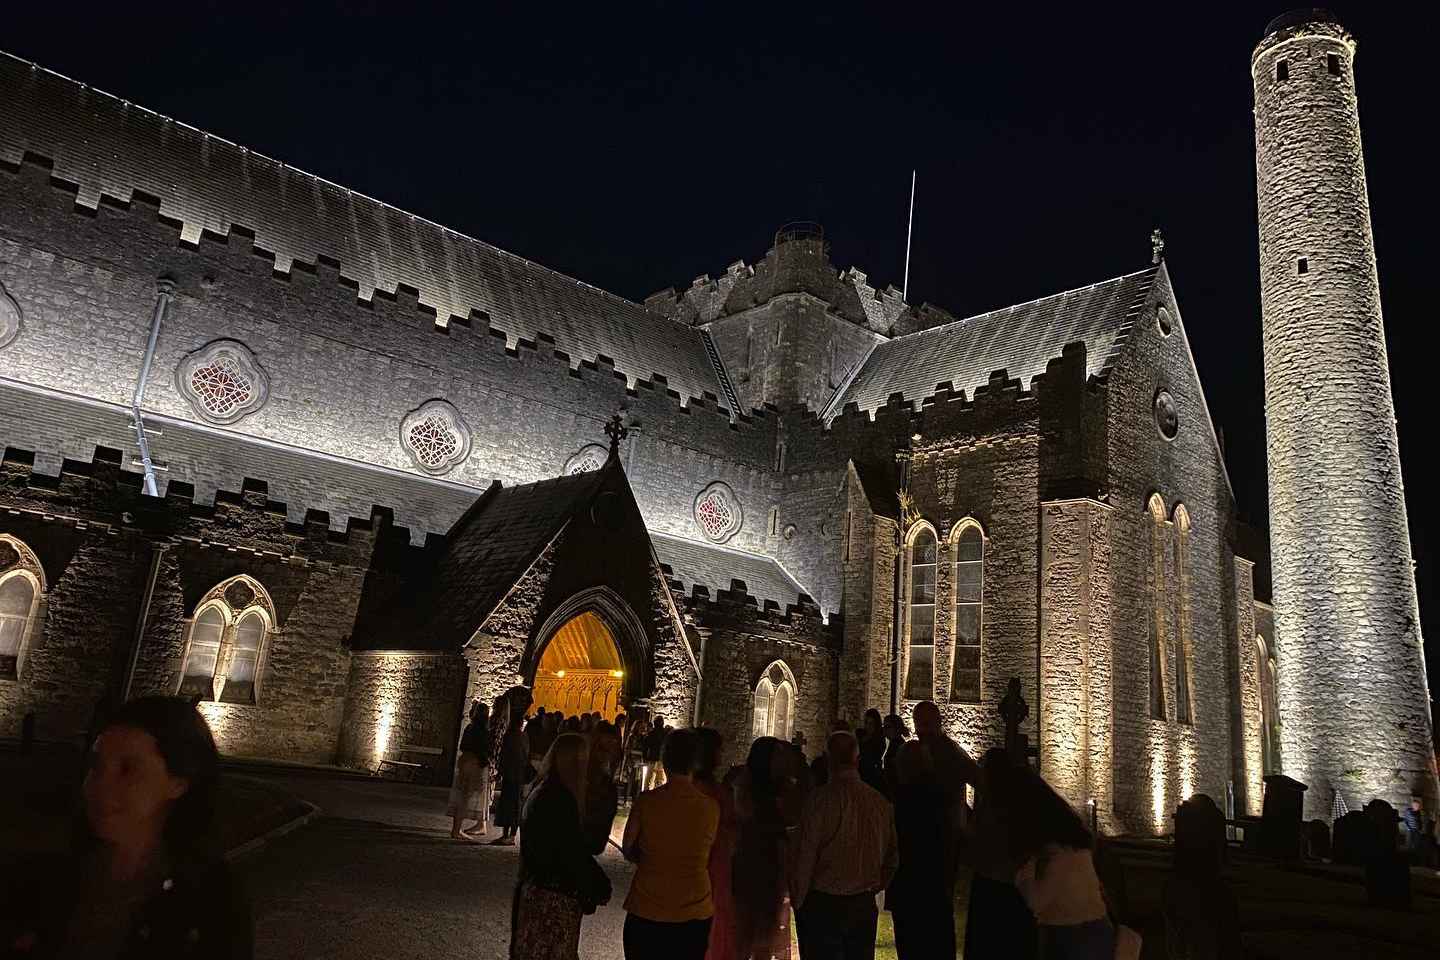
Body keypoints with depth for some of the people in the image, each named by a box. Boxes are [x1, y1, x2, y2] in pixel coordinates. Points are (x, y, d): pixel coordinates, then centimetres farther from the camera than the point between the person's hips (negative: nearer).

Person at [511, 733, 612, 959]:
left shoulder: (540, 791, 7)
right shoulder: (562, 800, -23)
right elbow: (573, 854, -21)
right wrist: (599, 887, -9)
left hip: (534, 888, 9)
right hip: (556, 897, -9)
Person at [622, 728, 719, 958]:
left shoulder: (646, 801, -12)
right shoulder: (711, 807, -9)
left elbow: (628, 851, 1)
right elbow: (707, 859, 3)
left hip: (646, 913, -1)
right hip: (694, 914, 1)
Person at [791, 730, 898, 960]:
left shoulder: (822, 798, -16)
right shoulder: (880, 801, 0)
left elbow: (806, 856, -14)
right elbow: (892, 858, 10)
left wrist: (797, 900, 0)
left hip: (822, 905, -5)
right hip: (864, 906, 5)